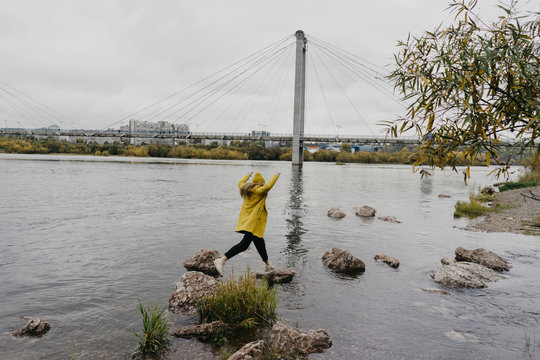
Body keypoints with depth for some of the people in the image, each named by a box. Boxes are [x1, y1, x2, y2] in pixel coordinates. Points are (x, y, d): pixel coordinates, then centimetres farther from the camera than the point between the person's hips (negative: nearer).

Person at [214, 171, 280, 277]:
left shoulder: (246, 188, 13)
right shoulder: (259, 190, -11)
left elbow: (240, 183, 33)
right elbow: (268, 186, -28)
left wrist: (247, 176, 48)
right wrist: (275, 176, -13)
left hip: (246, 220, 10)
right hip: (253, 221, -10)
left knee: (259, 242, 19)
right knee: (244, 244, -14)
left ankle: (268, 265, 32)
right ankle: (221, 260, -21)